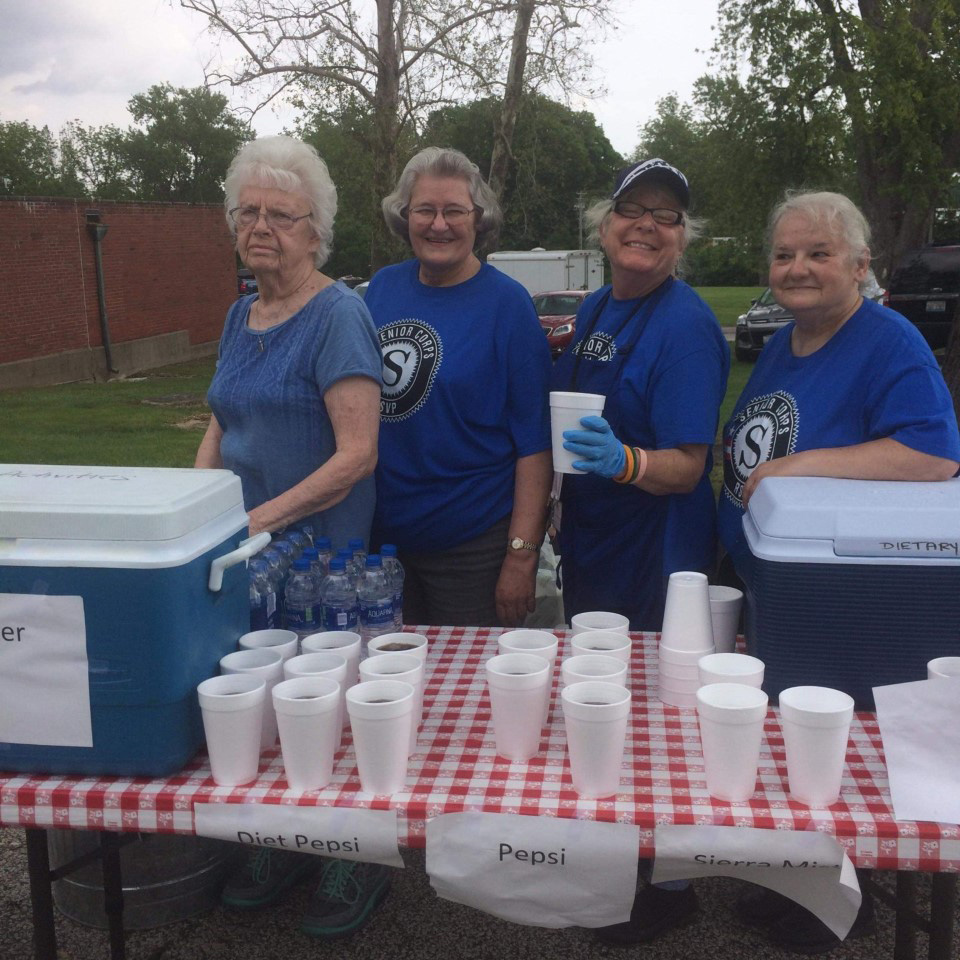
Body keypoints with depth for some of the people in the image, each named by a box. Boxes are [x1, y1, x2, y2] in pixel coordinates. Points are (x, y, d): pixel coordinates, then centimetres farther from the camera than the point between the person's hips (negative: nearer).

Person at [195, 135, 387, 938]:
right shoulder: (240, 316, 9)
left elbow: (357, 455, -20)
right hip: (243, 557, 7)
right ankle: (286, 842, 35)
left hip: (321, 556, -6)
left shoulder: (338, 314, -13)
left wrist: (264, 517, -23)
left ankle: (356, 860, 26)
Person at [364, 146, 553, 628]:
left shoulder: (506, 303, -10)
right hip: (381, 536, 5)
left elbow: (534, 440, -12)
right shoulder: (382, 286, 3)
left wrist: (522, 554, -16)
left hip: (474, 548, -4)